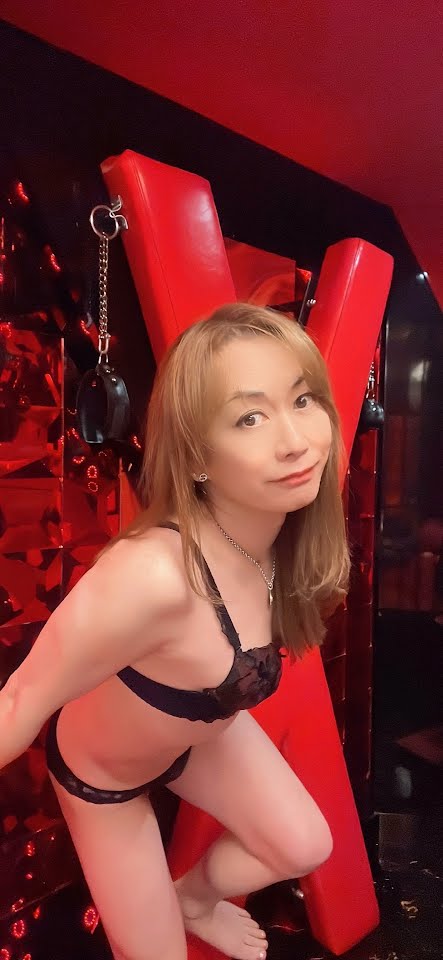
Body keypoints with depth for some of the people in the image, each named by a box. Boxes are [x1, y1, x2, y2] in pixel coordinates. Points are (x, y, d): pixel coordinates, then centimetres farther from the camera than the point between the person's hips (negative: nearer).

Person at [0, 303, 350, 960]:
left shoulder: (278, 526, -22)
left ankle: (194, 897, 49)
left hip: (204, 728, 6)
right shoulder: (153, 576, -47)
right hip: (102, 771, -5)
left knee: (305, 848, 17)